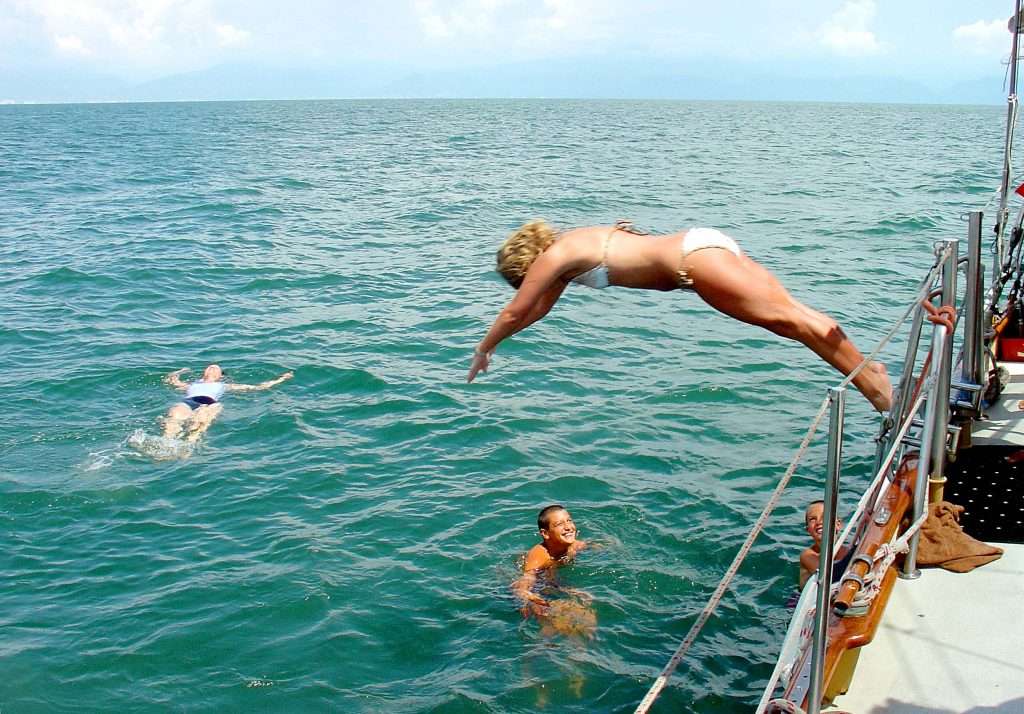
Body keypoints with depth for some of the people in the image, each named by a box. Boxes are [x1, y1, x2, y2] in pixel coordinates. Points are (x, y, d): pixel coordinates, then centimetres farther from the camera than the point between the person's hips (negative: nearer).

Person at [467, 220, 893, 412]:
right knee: (784, 311, 2)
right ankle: (864, 369, 0)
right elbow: (538, 310, 35)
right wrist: (495, 344, 40)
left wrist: (483, 350, 16)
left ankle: (865, 373, -14)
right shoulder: (566, 252, 23)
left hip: (694, 256, -9)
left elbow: (514, 313, 2)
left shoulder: (553, 255, -4)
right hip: (701, 245, 9)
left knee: (785, 316, -12)